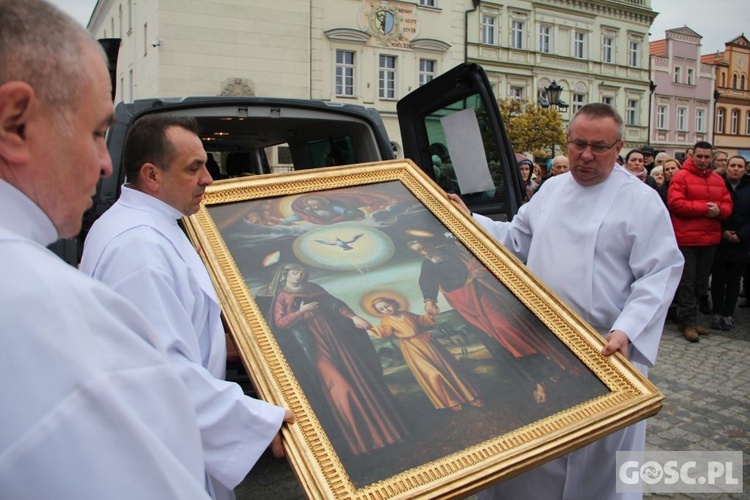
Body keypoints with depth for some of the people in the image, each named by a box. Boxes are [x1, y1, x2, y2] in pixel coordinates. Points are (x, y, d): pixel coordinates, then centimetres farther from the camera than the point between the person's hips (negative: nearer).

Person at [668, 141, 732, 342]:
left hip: (710, 239, 6)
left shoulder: (718, 180, 13)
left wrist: (718, 210, -13)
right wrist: (704, 208, -16)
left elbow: (727, 205, 10)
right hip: (686, 238, -6)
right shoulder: (681, 177, -5)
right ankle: (689, 322, 5)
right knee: (687, 282, -2)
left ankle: (683, 315, 23)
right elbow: (675, 203, -15)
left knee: (701, 281, 12)